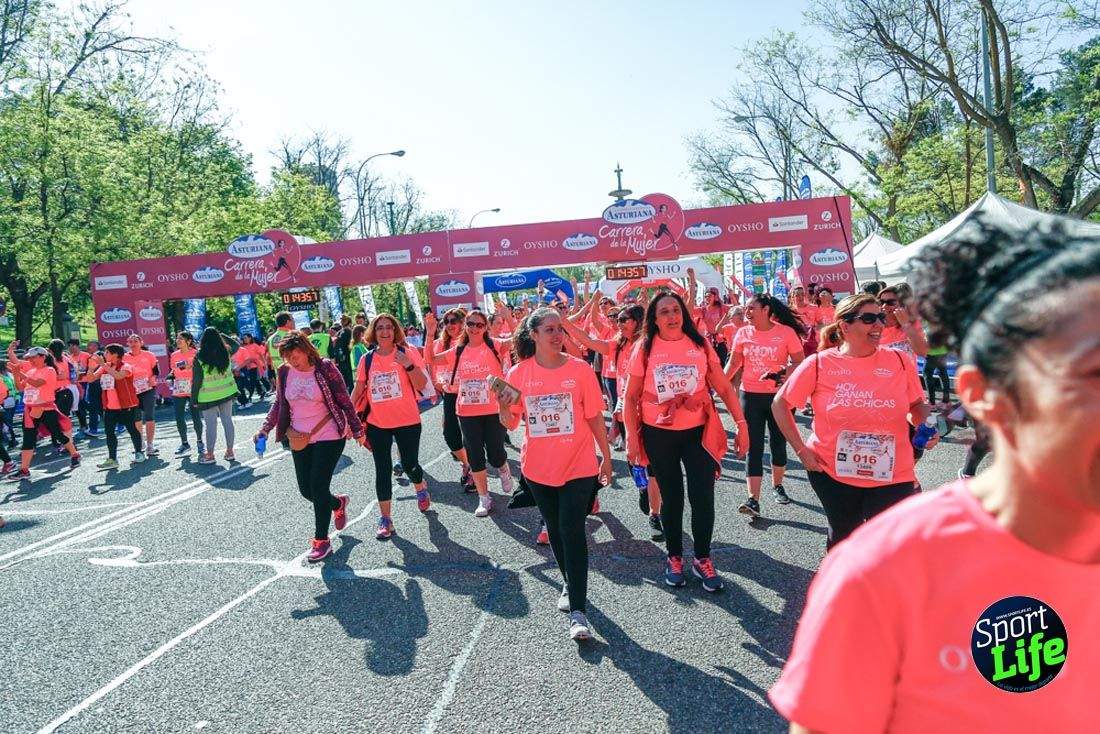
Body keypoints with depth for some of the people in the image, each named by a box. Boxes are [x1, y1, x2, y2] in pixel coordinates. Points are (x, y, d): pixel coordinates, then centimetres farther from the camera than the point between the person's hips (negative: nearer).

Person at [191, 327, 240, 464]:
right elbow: (237, 345, 20)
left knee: (210, 425, 2)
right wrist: (223, 336, 16)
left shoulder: (199, 357, -12)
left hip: (208, 397, -4)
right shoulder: (226, 352, -4)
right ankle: (229, 452, 17)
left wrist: (194, 398, 0)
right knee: (227, 421, 10)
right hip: (227, 393, 4)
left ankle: (209, 455, 10)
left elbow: (196, 380, -8)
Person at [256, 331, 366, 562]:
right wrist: (265, 428, 2)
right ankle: (338, 503, 40)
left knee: (318, 487, -7)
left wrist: (357, 431, -7)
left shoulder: (325, 368, -14)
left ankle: (321, 541, 9)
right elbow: (278, 403, 11)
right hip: (299, 439, 5)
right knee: (306, 490, 9)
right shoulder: (285, 372, -2)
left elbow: (344, 402, -9)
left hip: (328, 437, -5)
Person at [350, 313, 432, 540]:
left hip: (407, 421, -2)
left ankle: (421, 487, 42)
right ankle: (385, 519, 17)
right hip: (377, 424, 2)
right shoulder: (367, 359, 1)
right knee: (383, 471, 5)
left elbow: (421, 385, -10)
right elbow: (358, 389, 8)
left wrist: (408, 365, -23)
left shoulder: (408, 352, -6)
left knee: (409, 465, 7)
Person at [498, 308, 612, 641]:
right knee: (555, 530, 17)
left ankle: (578, 610, -4)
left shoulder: (580, 369, -8)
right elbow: (511, 423, 1)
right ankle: (569, 584, 40)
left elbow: (594, 417, -1)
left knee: (572, 532, -9)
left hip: (578, 466, -3)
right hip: (538, 467, 3)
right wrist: (504, 408, -21)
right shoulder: (518, 373, -4)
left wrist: (606, 457, 4)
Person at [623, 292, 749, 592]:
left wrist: (741, 424, -2)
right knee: (671, 497, 12)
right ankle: (674, 557, 31)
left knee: (703, 496, 2)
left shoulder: (700, 345, -1)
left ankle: (702, 559, 23)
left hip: (698, 431, 1)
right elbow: (631, 397, -2)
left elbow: (724, 388, 2)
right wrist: (631, 436, -7)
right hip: (659, 434, -1)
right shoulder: (644, 348, -4)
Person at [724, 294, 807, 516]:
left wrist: (785, 375, -25)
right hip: (750, 396, 1)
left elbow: (799, 362, -6)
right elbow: (734, 363, 6)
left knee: (779, 443, 12)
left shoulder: (786, 332, -7)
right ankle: (753, 500, -4)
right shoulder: (743, 333, 1)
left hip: (779, 395, -1)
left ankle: (777, 485, 37)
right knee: (753, 448, -2)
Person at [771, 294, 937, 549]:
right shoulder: (819, 363, -9)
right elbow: (780, 404, -1)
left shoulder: (899, 361, -4)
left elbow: (917, 405, 11)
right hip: (831, 471, 0)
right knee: (843, 539, 18)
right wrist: (801, 449, -5)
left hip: (892, 475, 1)